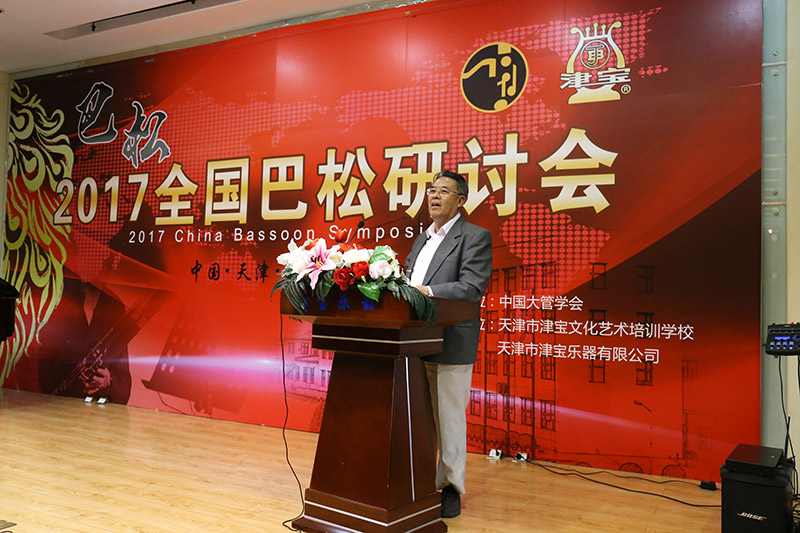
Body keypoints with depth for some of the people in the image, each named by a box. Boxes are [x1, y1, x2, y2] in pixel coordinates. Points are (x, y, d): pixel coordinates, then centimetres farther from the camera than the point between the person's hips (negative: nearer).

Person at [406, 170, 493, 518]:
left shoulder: (475, 237, -4)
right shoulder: (421, 240, 20)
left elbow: (472, 286, -16)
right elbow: (407, 278, 22)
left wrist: (427, 291, -24)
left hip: (451, 344, -7)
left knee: (449, 418, 1)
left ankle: (451, 489, 14)